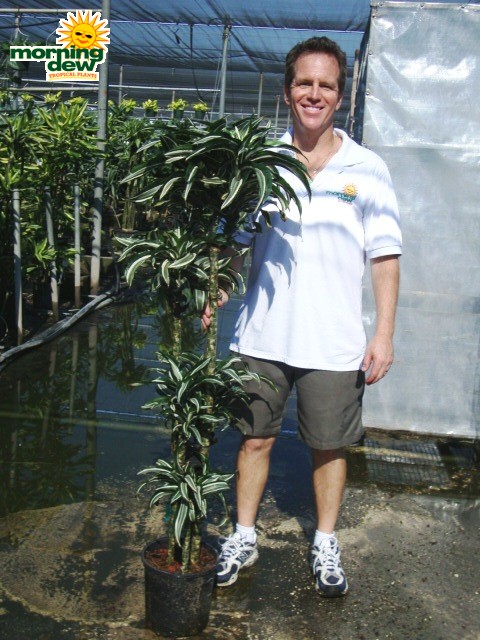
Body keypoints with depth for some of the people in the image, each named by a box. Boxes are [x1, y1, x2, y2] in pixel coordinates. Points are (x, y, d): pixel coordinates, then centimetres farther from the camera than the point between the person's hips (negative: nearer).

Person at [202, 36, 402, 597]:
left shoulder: (366, 169, -1)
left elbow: (384, 257, 0)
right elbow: (235, 239, 10)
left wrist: (384, 335, -5)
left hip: (334, 342, -1)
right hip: (262, 335, 1)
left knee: (329, 447, 12)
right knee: (255, 438, 12)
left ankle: (325, 546, 33)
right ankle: (243, 537, 32)